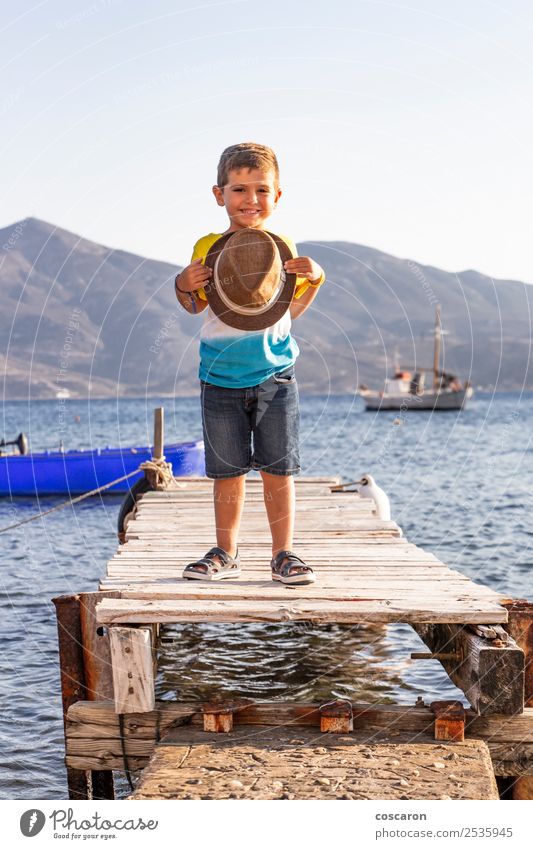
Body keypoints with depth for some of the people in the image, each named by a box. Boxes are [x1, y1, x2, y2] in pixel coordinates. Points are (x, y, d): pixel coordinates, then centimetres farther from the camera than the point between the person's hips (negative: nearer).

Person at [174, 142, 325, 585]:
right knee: (227, 470, 7)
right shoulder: (208, 247, 1)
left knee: (279, 468, 2)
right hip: (221, 378, 0)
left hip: (274, 375, 0)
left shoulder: (282, 247, 1)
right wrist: (184, 285, -12)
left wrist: (314, 278, -9)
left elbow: (292, 308, 9)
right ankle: (226, 553, 18)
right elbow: (196, 307, 9)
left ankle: (284, 554, 11)